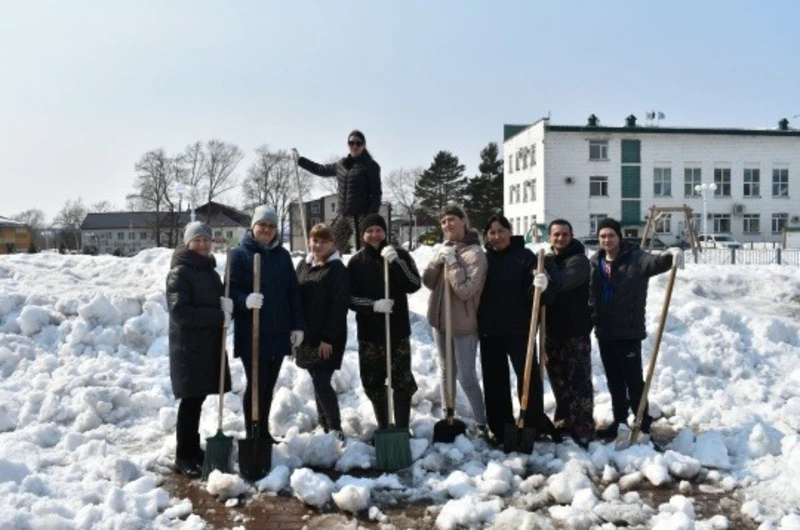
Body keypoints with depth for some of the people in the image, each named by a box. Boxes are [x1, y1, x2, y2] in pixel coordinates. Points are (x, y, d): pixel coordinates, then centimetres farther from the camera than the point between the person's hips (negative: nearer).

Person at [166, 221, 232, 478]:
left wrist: (227, 305, -5)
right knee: (191, 400, -4)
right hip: (189, 346, -7)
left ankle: (194, 449, 25)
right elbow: (179, 311, -21)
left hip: (209, 344, 7)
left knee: (198, 398, 14)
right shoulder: (179, 273, -10)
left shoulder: (210, 271, 15)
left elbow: (216, 301, 20)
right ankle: (183, 456, 6)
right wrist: (218, 316, -21)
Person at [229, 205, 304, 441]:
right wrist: (245, 300, -32)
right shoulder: (239, 253, -4)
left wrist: (297, 325, 6)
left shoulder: (282, 255, 10)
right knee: (256, 384, -1)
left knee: (268, 386, 14)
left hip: (278, 333, 5)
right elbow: (231, 289, -11)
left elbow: (293, 292, 10)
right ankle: (252, 435, 10)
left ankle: (264, 432, 27)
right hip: (251, 334, -5)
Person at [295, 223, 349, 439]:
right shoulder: (303, 265, 11)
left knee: (321, 382, -9)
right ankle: (324, 425, 26)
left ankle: (335, 429, 2)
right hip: (308, 335, 6)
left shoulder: (337, 269, -9)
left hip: (328, 338, -6)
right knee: (318, 381, 13)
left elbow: (339, 306, -14)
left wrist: (328, 338, -18)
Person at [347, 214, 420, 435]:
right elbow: (350, 298, -1)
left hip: (397, 329, -2)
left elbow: (414, 285, -12)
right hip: (368, 332, 2)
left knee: (402, 381, -2)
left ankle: (402, 429, 5)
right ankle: (383, 428, 24)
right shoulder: (356, 261, 3)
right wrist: (373, 305, -19)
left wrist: (395, 262, -24)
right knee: (372, 382, 9)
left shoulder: (399, 254, 0)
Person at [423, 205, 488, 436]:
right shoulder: (443, 248, 7)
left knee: (466, 377, -3)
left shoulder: (475, 253, -16)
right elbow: (427, 282, 4)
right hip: (440, 320, 7)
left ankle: (481, 423, 13)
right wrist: (437, 262, -12)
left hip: (464, 324, -7)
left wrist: (452, 262, -21)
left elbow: (465, 290, -23)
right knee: (446, 372, 17)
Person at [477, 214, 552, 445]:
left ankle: (535, 424, 6)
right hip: (489, 329, 4)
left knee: (527, 374, -6)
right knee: (494, 379, 10)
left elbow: (532, 292, -9)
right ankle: (499, 427, 20)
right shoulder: (484, 259, 9)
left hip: (518, 328, -4)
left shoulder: (524, 256, -2)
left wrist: (539, 286, -30)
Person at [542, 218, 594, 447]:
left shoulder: (579, 260, -9)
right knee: (558, 378, 16)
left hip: (575, 330, -6)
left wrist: (548, 264, -12)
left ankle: (583, 429, -3)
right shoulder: (548, 260, 11)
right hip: (552, 328, 7)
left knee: (579, 380, -6)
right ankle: (564, 418, 31)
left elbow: (561, 282, -25)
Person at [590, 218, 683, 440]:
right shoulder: (594, 262, 7)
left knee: (633, 380, 0)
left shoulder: (635, 258, -10)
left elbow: (654, 262, -29)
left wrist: (670, 255, -48)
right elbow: (589, 293, 13)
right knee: (614, 381, 16)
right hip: (604, 332, 6)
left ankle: (643, 424, 12)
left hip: (629, 332, -6)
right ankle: (620, 422, 28)